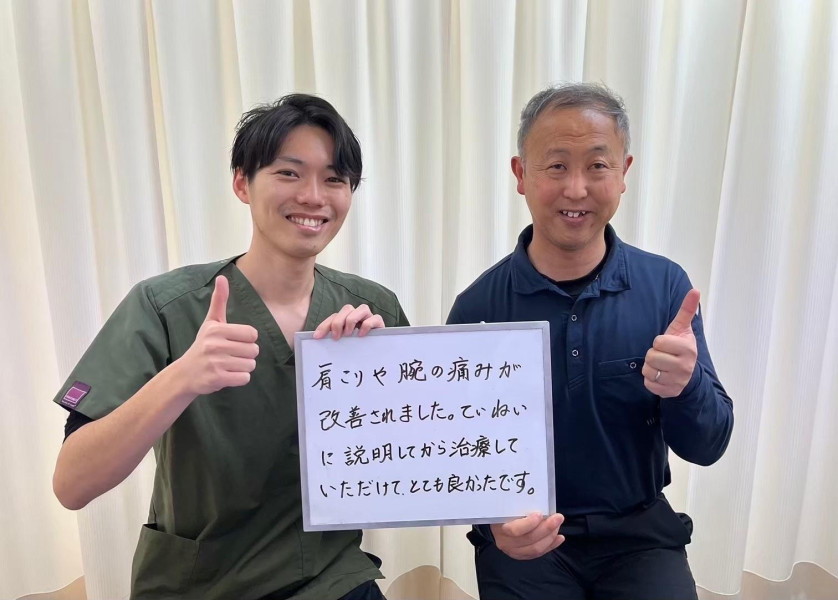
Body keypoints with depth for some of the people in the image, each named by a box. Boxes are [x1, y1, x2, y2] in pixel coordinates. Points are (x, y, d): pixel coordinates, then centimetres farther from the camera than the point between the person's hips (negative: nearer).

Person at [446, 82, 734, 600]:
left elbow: (707, 448, -6)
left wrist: (685, 386, -27)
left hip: (640, 535, 2)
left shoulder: (666, 286, -9)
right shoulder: (478, 306, -13)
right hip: (526, 541, -1)